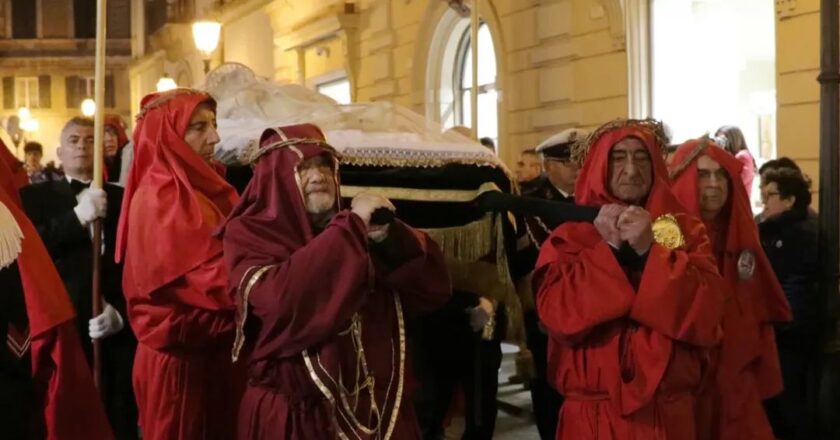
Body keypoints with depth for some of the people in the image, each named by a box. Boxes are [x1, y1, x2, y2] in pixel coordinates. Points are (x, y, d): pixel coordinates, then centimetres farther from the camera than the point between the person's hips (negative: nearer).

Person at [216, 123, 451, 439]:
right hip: (294, 414, -4)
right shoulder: (250, 235, -5)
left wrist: (391, 238, -15)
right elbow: (281, 299, -26)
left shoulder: (348, 229, 9)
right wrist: (351, 228, -19)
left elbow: (433, 287, 2)